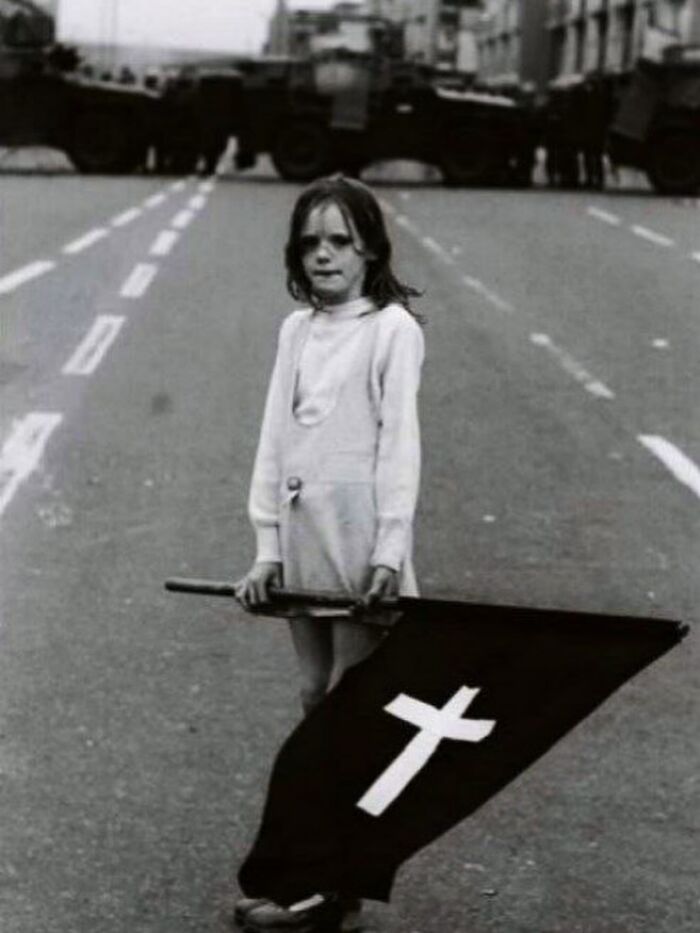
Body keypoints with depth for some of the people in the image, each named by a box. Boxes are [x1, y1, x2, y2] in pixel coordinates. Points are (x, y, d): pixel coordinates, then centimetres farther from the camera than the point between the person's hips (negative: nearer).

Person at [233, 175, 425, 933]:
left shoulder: (392, 328, -6)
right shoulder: (296, 329, 11)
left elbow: (399, 443, -10)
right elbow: (274, 437, 10)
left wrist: (391, 551, -17)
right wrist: (268, 546, 4)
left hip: (359, 543, -6)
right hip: (302, 543, 6)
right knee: (317, 701, 13)